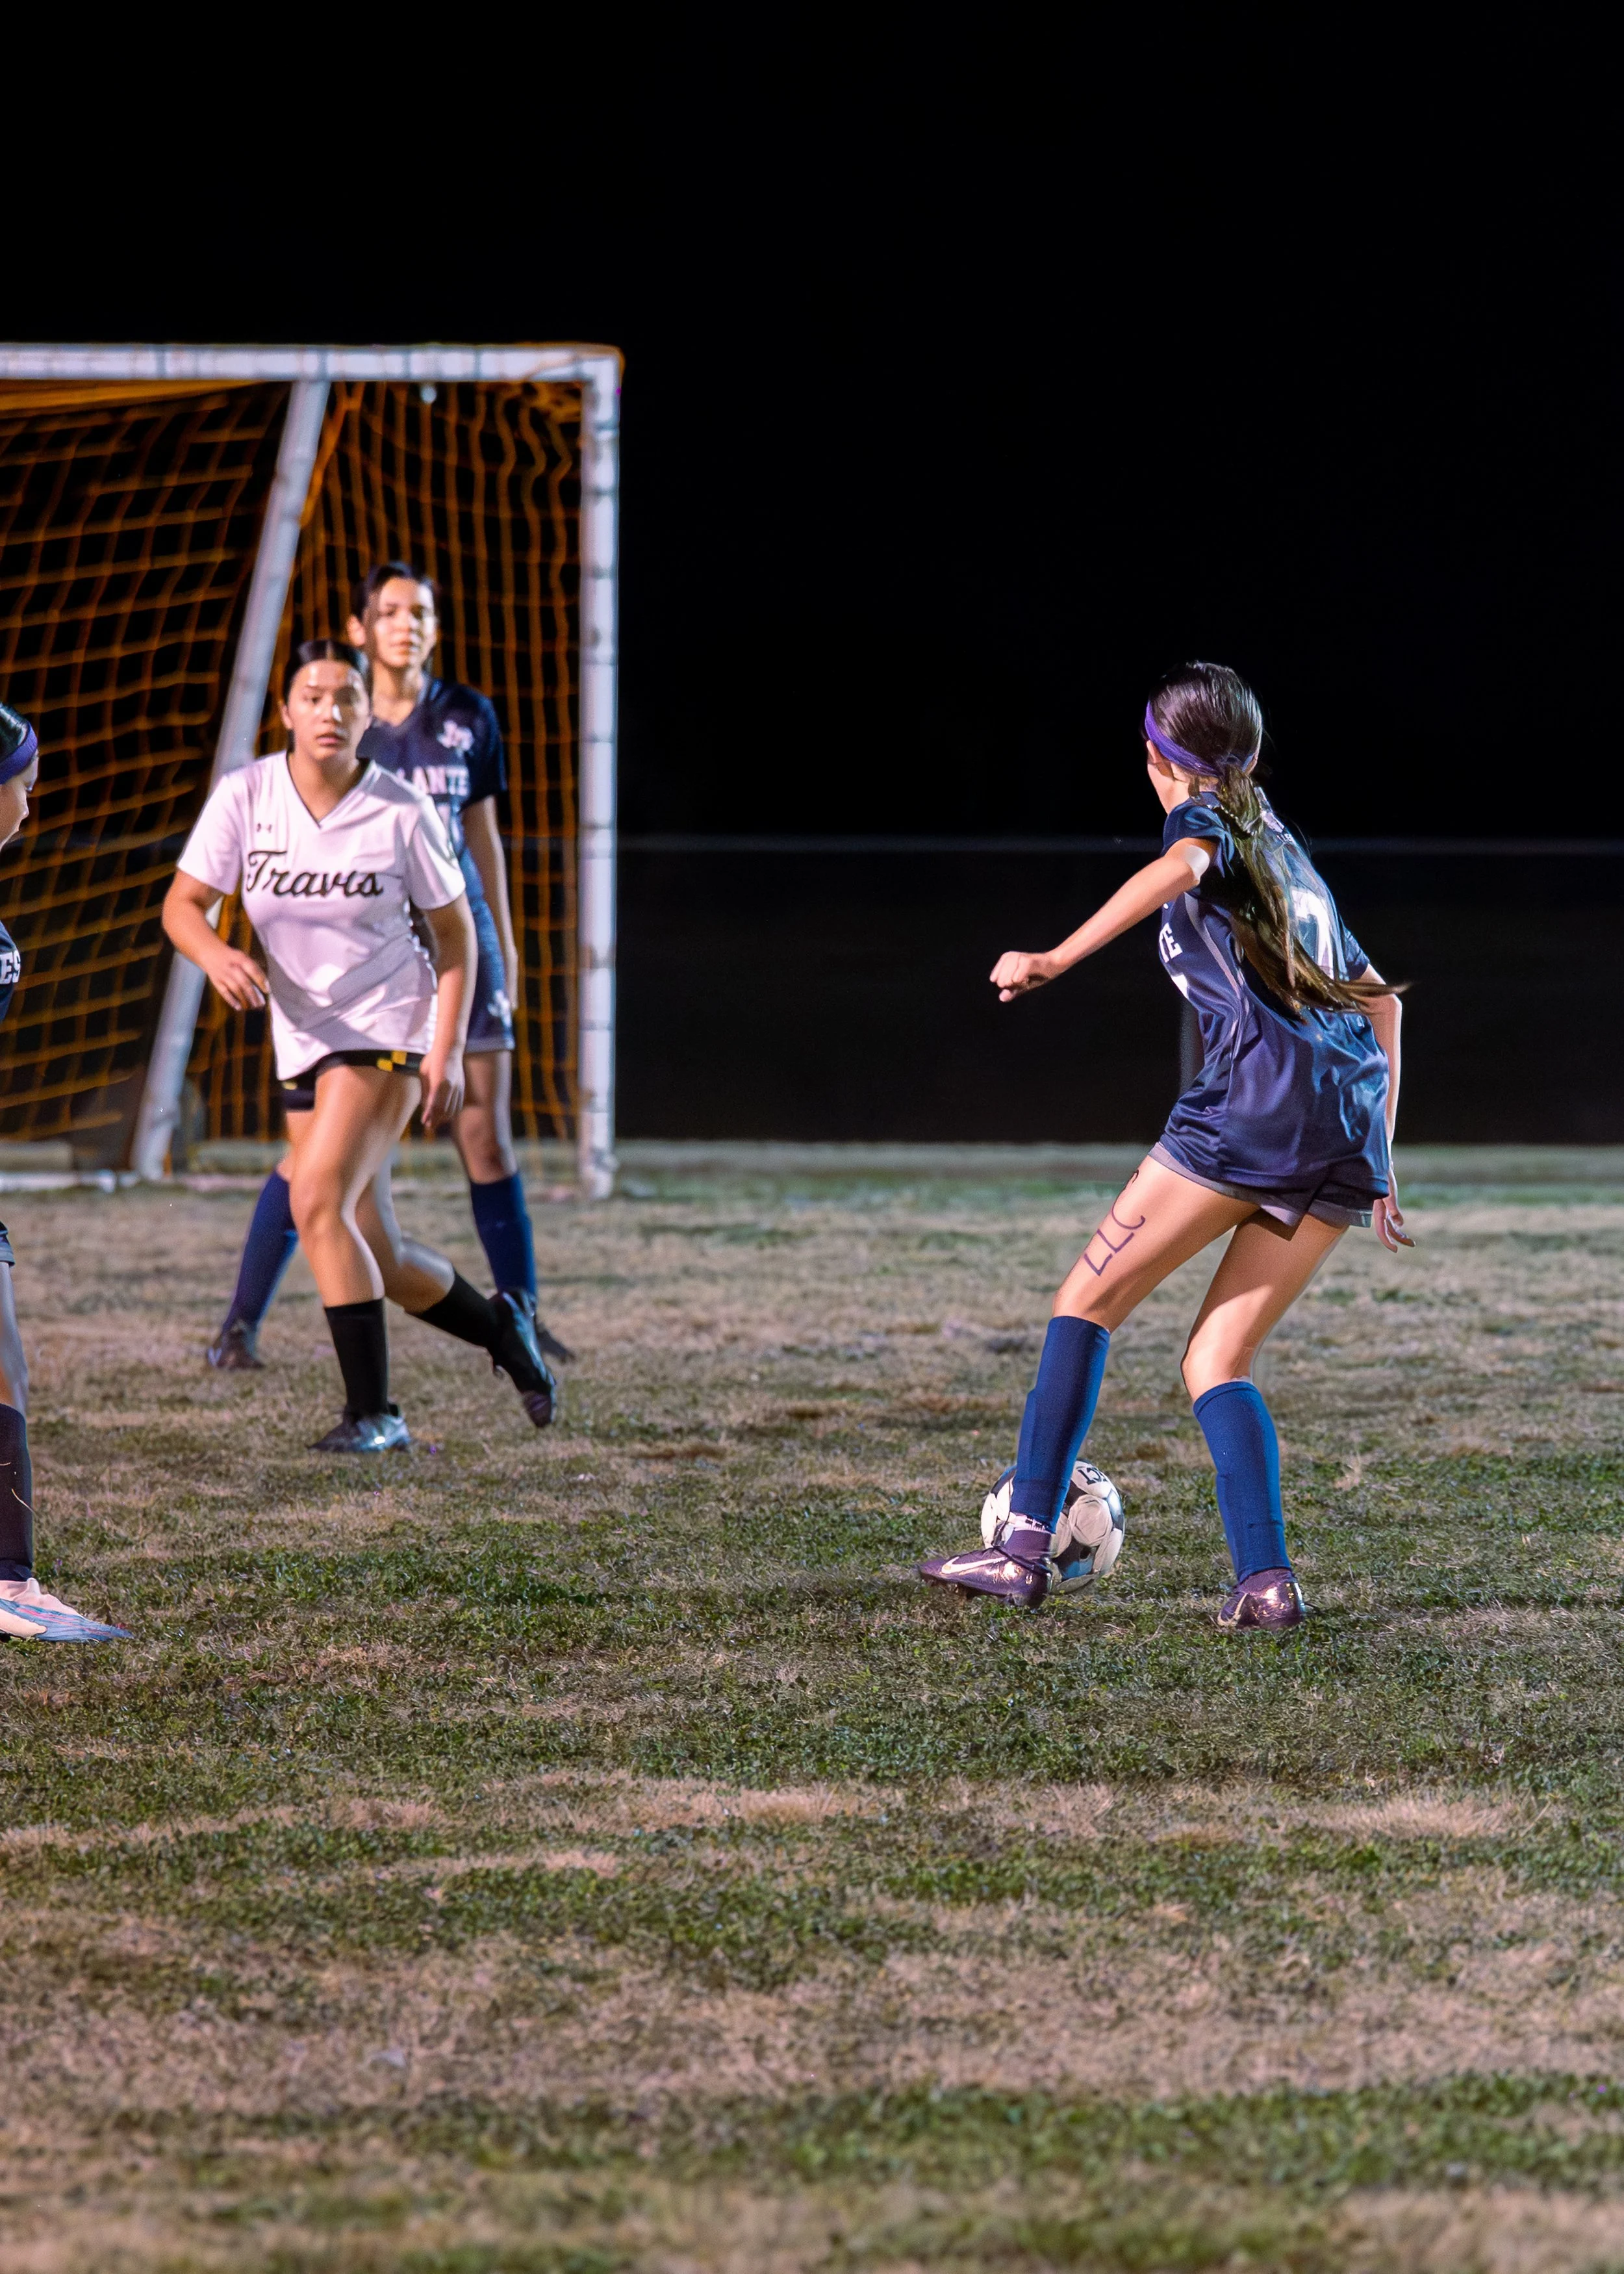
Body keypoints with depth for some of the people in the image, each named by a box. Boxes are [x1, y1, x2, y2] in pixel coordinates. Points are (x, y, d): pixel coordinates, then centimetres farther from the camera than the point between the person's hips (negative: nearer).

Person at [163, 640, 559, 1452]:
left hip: (389, 1028, -4)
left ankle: (372, 1411, -15)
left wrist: (447, 1053, -9)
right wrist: (217, 955, -28)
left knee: (318, 1201, -23)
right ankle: (502, 1329, 35)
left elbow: (454, 931, -1)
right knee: (378, 1260, 7)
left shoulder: (402, 812, -11)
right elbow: (182, 904, -5)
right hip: (305, 1040, 4)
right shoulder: (244, 796, -7)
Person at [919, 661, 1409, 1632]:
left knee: (1090, 1298, 4)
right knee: (1215, 1362, 9)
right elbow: (1377, 998, 34)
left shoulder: (1206, 819, 10)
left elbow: (1180, 868, -17)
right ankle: (1266, 1579, -10)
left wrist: (1056, 960, -23)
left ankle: (1028, 1544, -5)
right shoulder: (1288, 851, 32)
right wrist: (1380, 1157, 33)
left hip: (1259, 1092, -7)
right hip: (1351, 1124, 7)